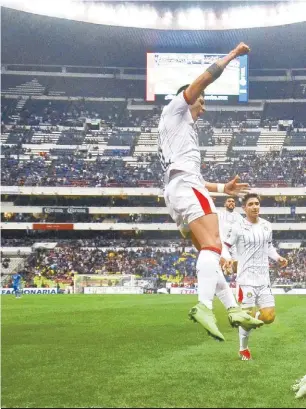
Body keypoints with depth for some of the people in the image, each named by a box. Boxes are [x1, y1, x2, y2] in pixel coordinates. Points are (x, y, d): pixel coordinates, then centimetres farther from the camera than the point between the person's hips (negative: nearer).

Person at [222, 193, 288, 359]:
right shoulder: (238, 227, -9)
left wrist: (278, 258, 4)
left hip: (264, 279, 5)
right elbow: (224, 246, -5)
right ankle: (243, 349, 18)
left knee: (269, 317, -1)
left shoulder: (267, 226, 9)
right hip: (246, 279, -5)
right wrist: (226, 258, -25)